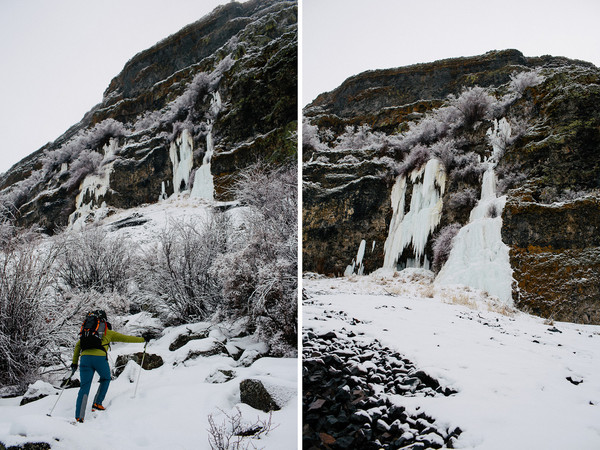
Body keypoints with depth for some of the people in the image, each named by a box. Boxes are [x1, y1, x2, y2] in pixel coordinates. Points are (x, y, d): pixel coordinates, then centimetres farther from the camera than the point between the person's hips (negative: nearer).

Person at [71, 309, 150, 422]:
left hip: (85, 357, 3)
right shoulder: (108, 332, 20)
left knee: (84, 387, 4)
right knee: (106, 379, 25)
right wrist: (143, 339, 30)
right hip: (99, 357, -3)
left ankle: (79, 417, -7)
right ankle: (97, 403, 15)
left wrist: (74, 362, 22)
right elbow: (125, 338, 21)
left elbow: (77, 346, 21)